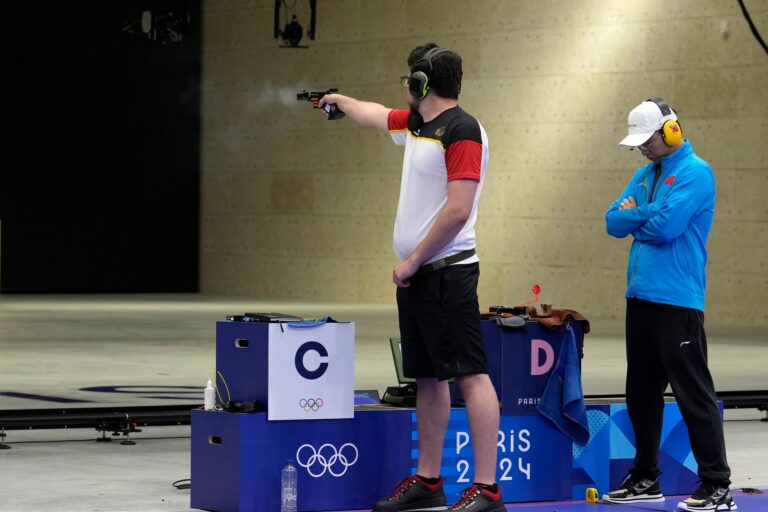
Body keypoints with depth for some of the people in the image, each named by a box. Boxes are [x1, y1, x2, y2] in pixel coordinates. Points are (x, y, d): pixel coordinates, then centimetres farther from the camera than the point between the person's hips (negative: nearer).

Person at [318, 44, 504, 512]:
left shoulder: (462, 130, -13)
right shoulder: (416, 124, 14)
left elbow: (457, 210, -20)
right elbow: (376, 115, 38)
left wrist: (414, 260, -15)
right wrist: (339, 99, 54)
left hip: (447, 272, -9)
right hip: (415, 274, 9)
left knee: (471, 375, -11)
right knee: (428, 376, 12)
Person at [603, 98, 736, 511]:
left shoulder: (695, 172, -9)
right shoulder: (645, 174, 17)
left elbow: (665, 226, -19)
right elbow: (615, 222, 10)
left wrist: (636, 215, -1)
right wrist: (649, 215, -8)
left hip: (676, 302, -8)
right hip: (640, 297, 9)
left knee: (694, 394, -7)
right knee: (641, 392, 13)